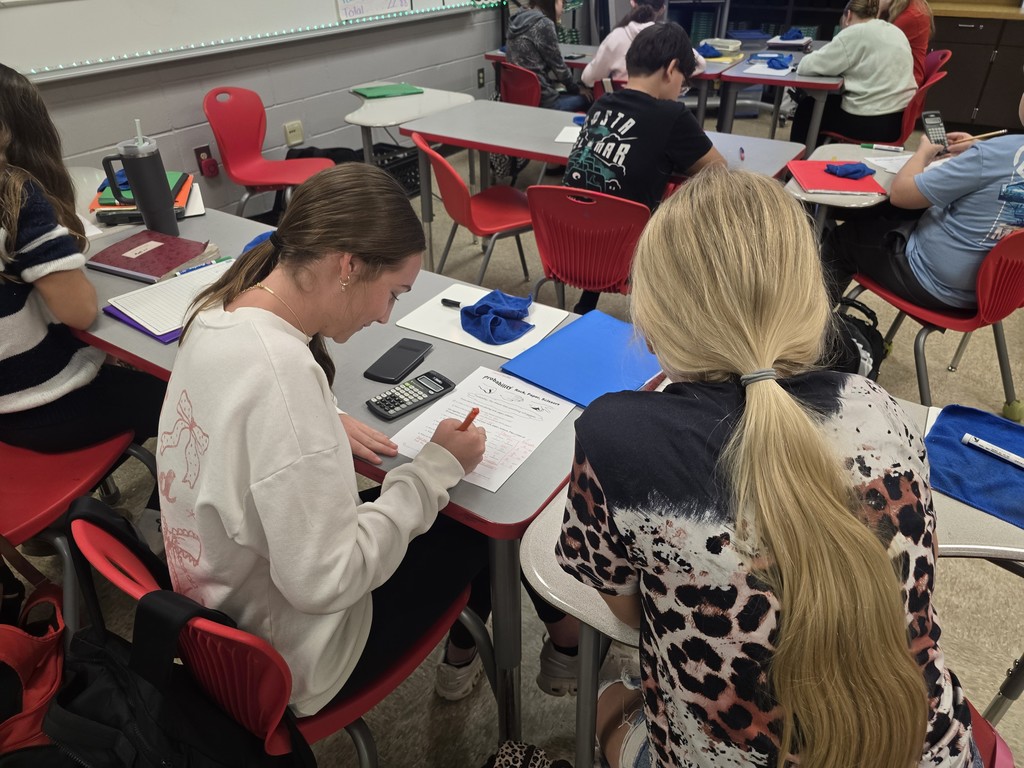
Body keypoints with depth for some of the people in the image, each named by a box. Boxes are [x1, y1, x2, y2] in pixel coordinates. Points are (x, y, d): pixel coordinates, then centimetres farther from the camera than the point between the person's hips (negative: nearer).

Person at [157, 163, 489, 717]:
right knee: (470, 531, 9)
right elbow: (323, 583, -31)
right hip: (281, 663, -7)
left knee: (439, 516, 19)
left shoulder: (218, 314, -8)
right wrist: (435, 468, -22)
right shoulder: (283, 373, -35)